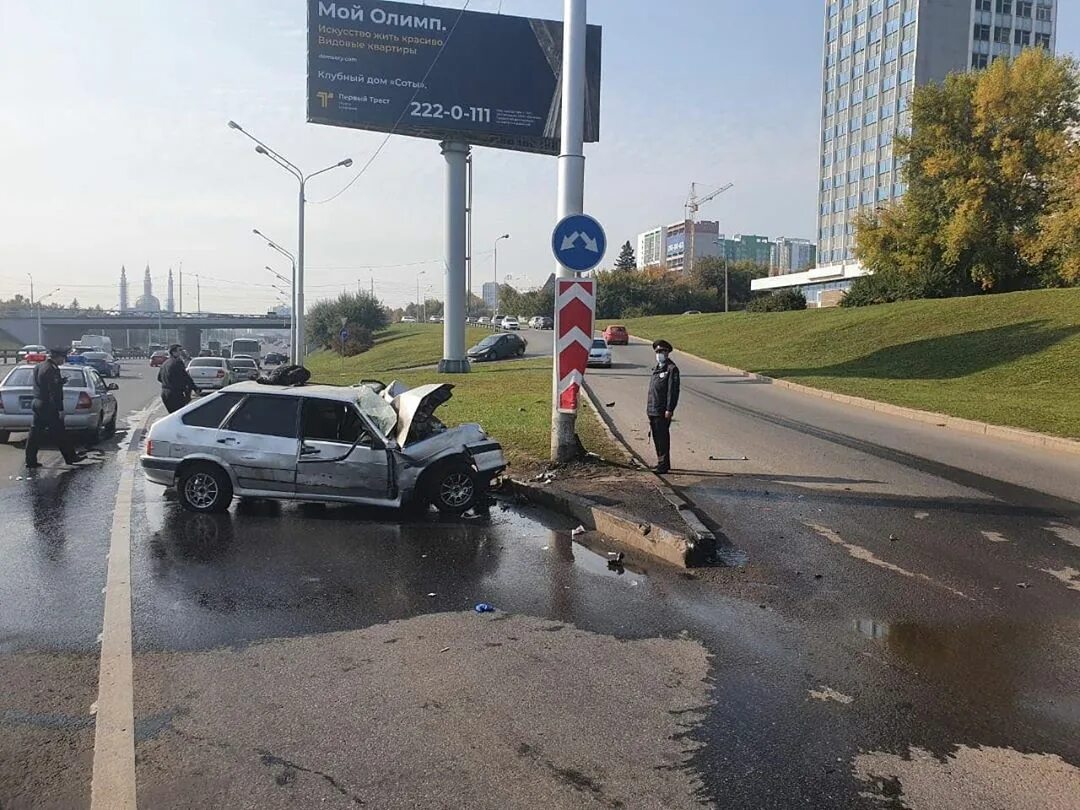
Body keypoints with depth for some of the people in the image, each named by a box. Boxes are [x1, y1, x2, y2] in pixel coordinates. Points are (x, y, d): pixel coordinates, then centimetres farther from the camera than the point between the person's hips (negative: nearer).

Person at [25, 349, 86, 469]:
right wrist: (60, 409, -18)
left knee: (35, 433, 10)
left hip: (38, 403, 9)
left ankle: (31, 461, 12)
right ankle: (70, 457, 11)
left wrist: (61, 380, 14)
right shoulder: (52, 369, -18)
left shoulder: (38, 367, 12)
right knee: (58, 433, 1)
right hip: (48, 406, -9)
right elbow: (55, 392, -20)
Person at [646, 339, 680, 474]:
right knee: (656, 437, 14)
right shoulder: (657, 368, 18)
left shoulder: (671, 369, -10)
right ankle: (661, 462, 25)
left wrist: (669, 409, -19)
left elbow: (673, 390, -15)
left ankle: (664, 465, 0)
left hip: (663, 412, -9)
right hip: (653, 411, 9)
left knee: (662, 438, -6)